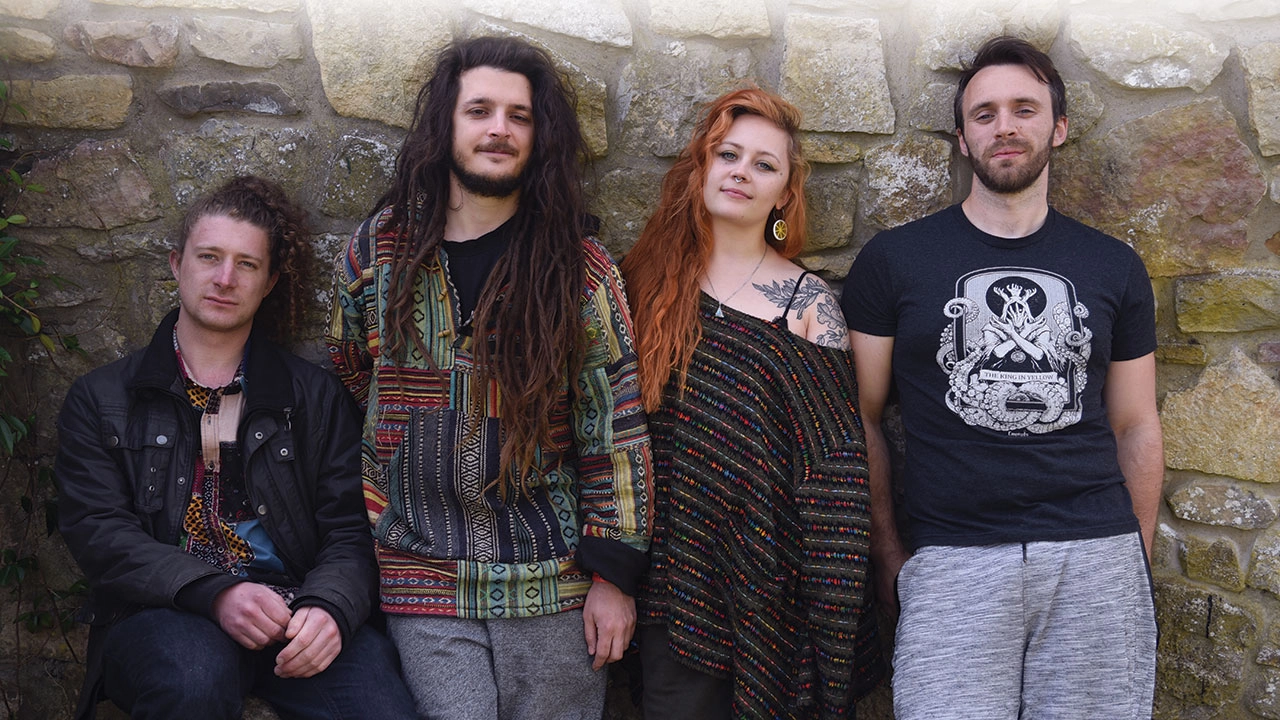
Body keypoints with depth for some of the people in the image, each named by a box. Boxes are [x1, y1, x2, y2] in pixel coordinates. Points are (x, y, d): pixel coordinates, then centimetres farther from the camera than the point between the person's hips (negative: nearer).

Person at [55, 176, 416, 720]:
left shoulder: (317, 397, 17)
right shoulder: (100, 400, 14)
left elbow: (351, 529, 8)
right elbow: (97, 532, 1)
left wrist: (329, 606, -16)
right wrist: (214, 592, -17)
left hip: (297, 614, 1)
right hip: (165, 614, 0)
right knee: (195, 675, -37)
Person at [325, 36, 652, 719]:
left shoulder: (578, 264, -1)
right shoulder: (378, 249, 3)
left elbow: (614, 423, -2)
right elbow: (348, 381, 16)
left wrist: (614, 572, -5)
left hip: (553, 584, 0)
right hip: (422, 586, 1)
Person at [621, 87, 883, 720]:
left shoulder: (807, 303, -2)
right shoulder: (648, 283, 3)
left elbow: (834, 461, -4)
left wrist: (829, 606, -9)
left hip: (771, 575, -1)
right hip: (672, 570, 2)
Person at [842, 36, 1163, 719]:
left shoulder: (1115, 267, 11)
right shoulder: (893, 260, 4)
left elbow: (1135, 425, 15)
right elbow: (861, 418, 4)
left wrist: (1136, 555, 10)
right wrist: (888, 552, -1)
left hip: (1096, 556, 2)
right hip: (949, 559, -2)